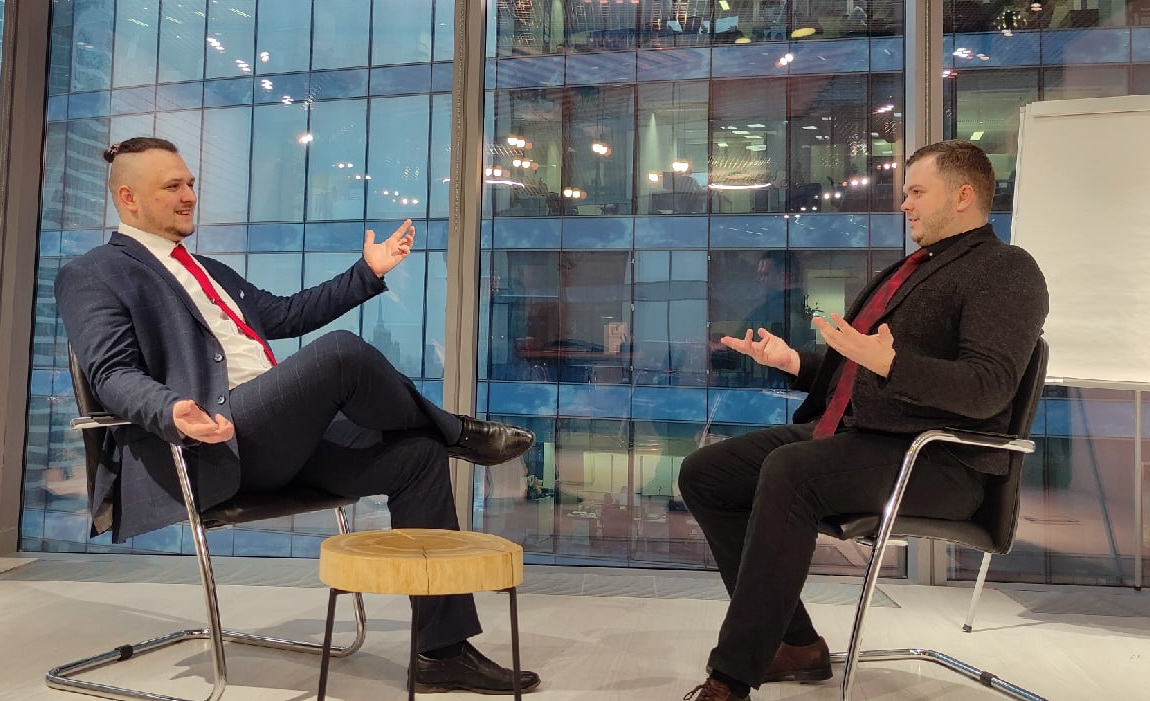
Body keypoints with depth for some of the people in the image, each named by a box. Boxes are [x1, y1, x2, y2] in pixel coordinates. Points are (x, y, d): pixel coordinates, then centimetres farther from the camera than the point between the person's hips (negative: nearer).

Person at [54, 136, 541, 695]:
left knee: (419, 456, -8)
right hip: (209, 445, -8)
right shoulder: (91, 275, 6)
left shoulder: (207, 271, 30)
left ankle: (443, 651, -4)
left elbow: (285, 314, 30)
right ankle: (455, 431, 1)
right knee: (340, 351, -29)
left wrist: (368, 272, 24)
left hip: (284, 440, 8)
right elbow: (112, 373, -8)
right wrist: (173, 411, -30)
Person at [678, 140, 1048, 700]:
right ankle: (797, 645, 2)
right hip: (845, 432, 9)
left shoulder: (1006, 270, -2)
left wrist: (889, 363, -29)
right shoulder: (907, 271, 25)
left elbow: (988, 388, -17)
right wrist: (794, 361, 10)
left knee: (787, 471, -34)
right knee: (703, 473, -3)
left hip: (933, 459, -9)